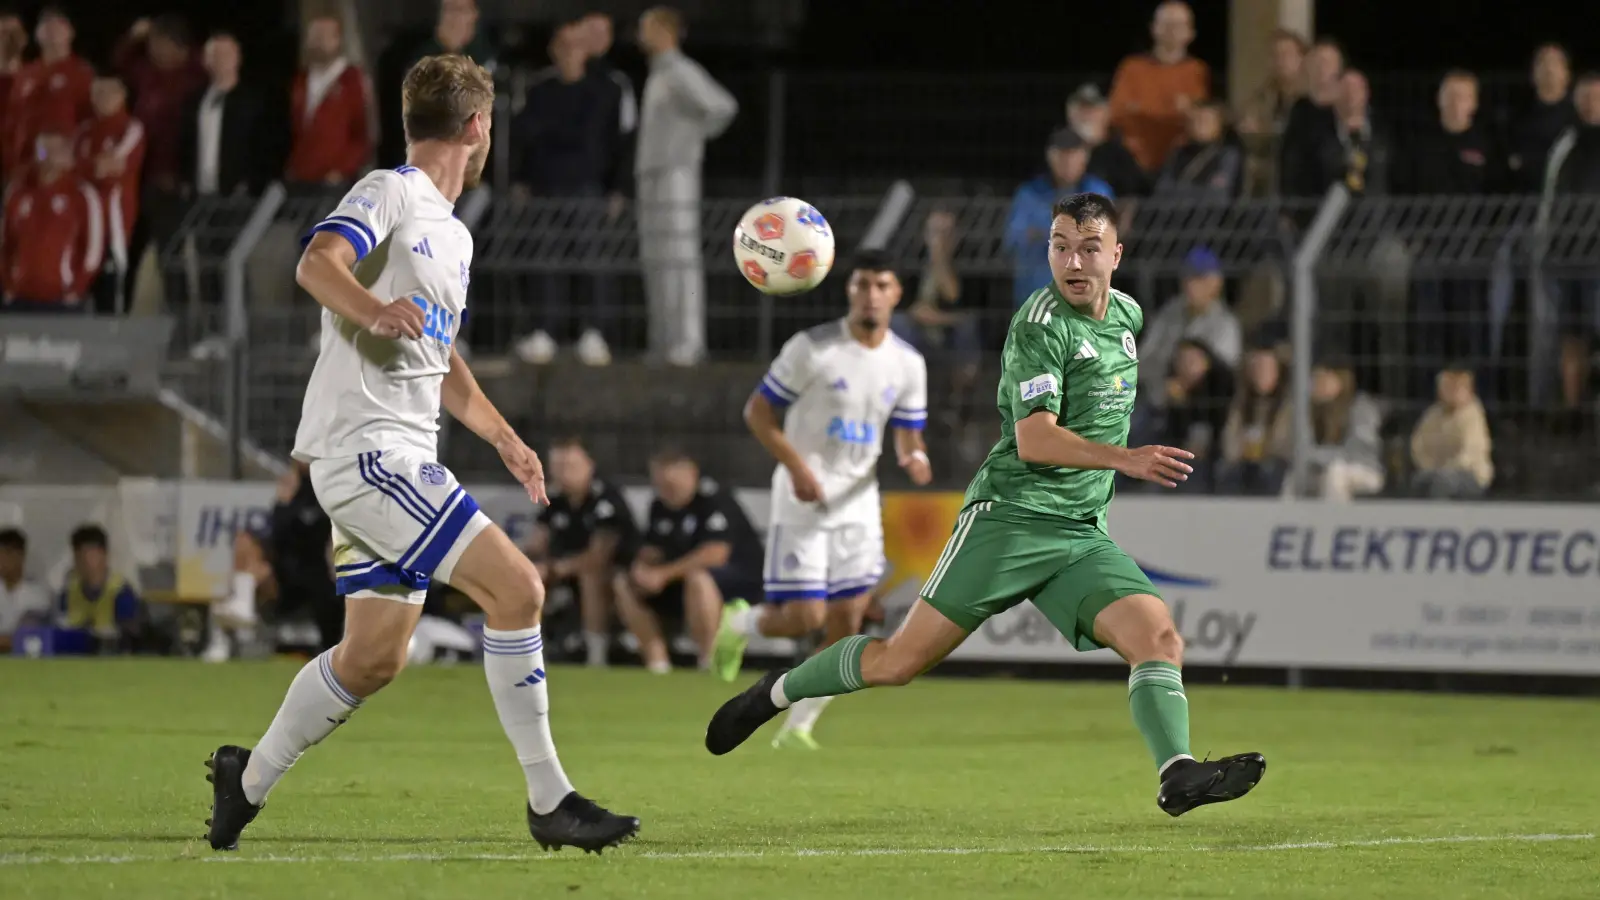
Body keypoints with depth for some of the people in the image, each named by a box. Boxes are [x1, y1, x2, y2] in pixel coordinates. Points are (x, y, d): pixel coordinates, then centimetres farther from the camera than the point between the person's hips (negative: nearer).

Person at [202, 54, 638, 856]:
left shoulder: (453, 235, 21)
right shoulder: (389, 193, -7)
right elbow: (317, 264, -26)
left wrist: (505, 440, 31)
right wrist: (375, 310, -45)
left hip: (398, 458, 10)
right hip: (365, 450, -10)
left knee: (374, 656, 12)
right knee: (516, 588, -17)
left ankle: (248, 780, 25)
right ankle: (548, 801, -14)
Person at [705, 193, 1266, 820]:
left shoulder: (1126, 315, 13)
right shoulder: (1041, 325, -12)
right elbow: (1034, 439, -22)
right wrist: (1127, 458, -32)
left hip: (1083, 535, 7)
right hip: (1011, 516, -7)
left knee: (1160, 639, -16)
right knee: (901, 661, -6)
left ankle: (1177, 776, -27)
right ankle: (775, 693, 16)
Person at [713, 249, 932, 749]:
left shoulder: (907, 364, 3)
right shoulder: (812, 349, -11)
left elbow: (908, 436, 9)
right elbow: (757, 411, -7)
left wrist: (914, 459, -16)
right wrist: (798, 467, -18)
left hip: (858, 502, 5)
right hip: (804, 501, -5)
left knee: (846, 624, -2)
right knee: (803, 618, -10)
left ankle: (798, 727, 11)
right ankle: (738, 624, 23)